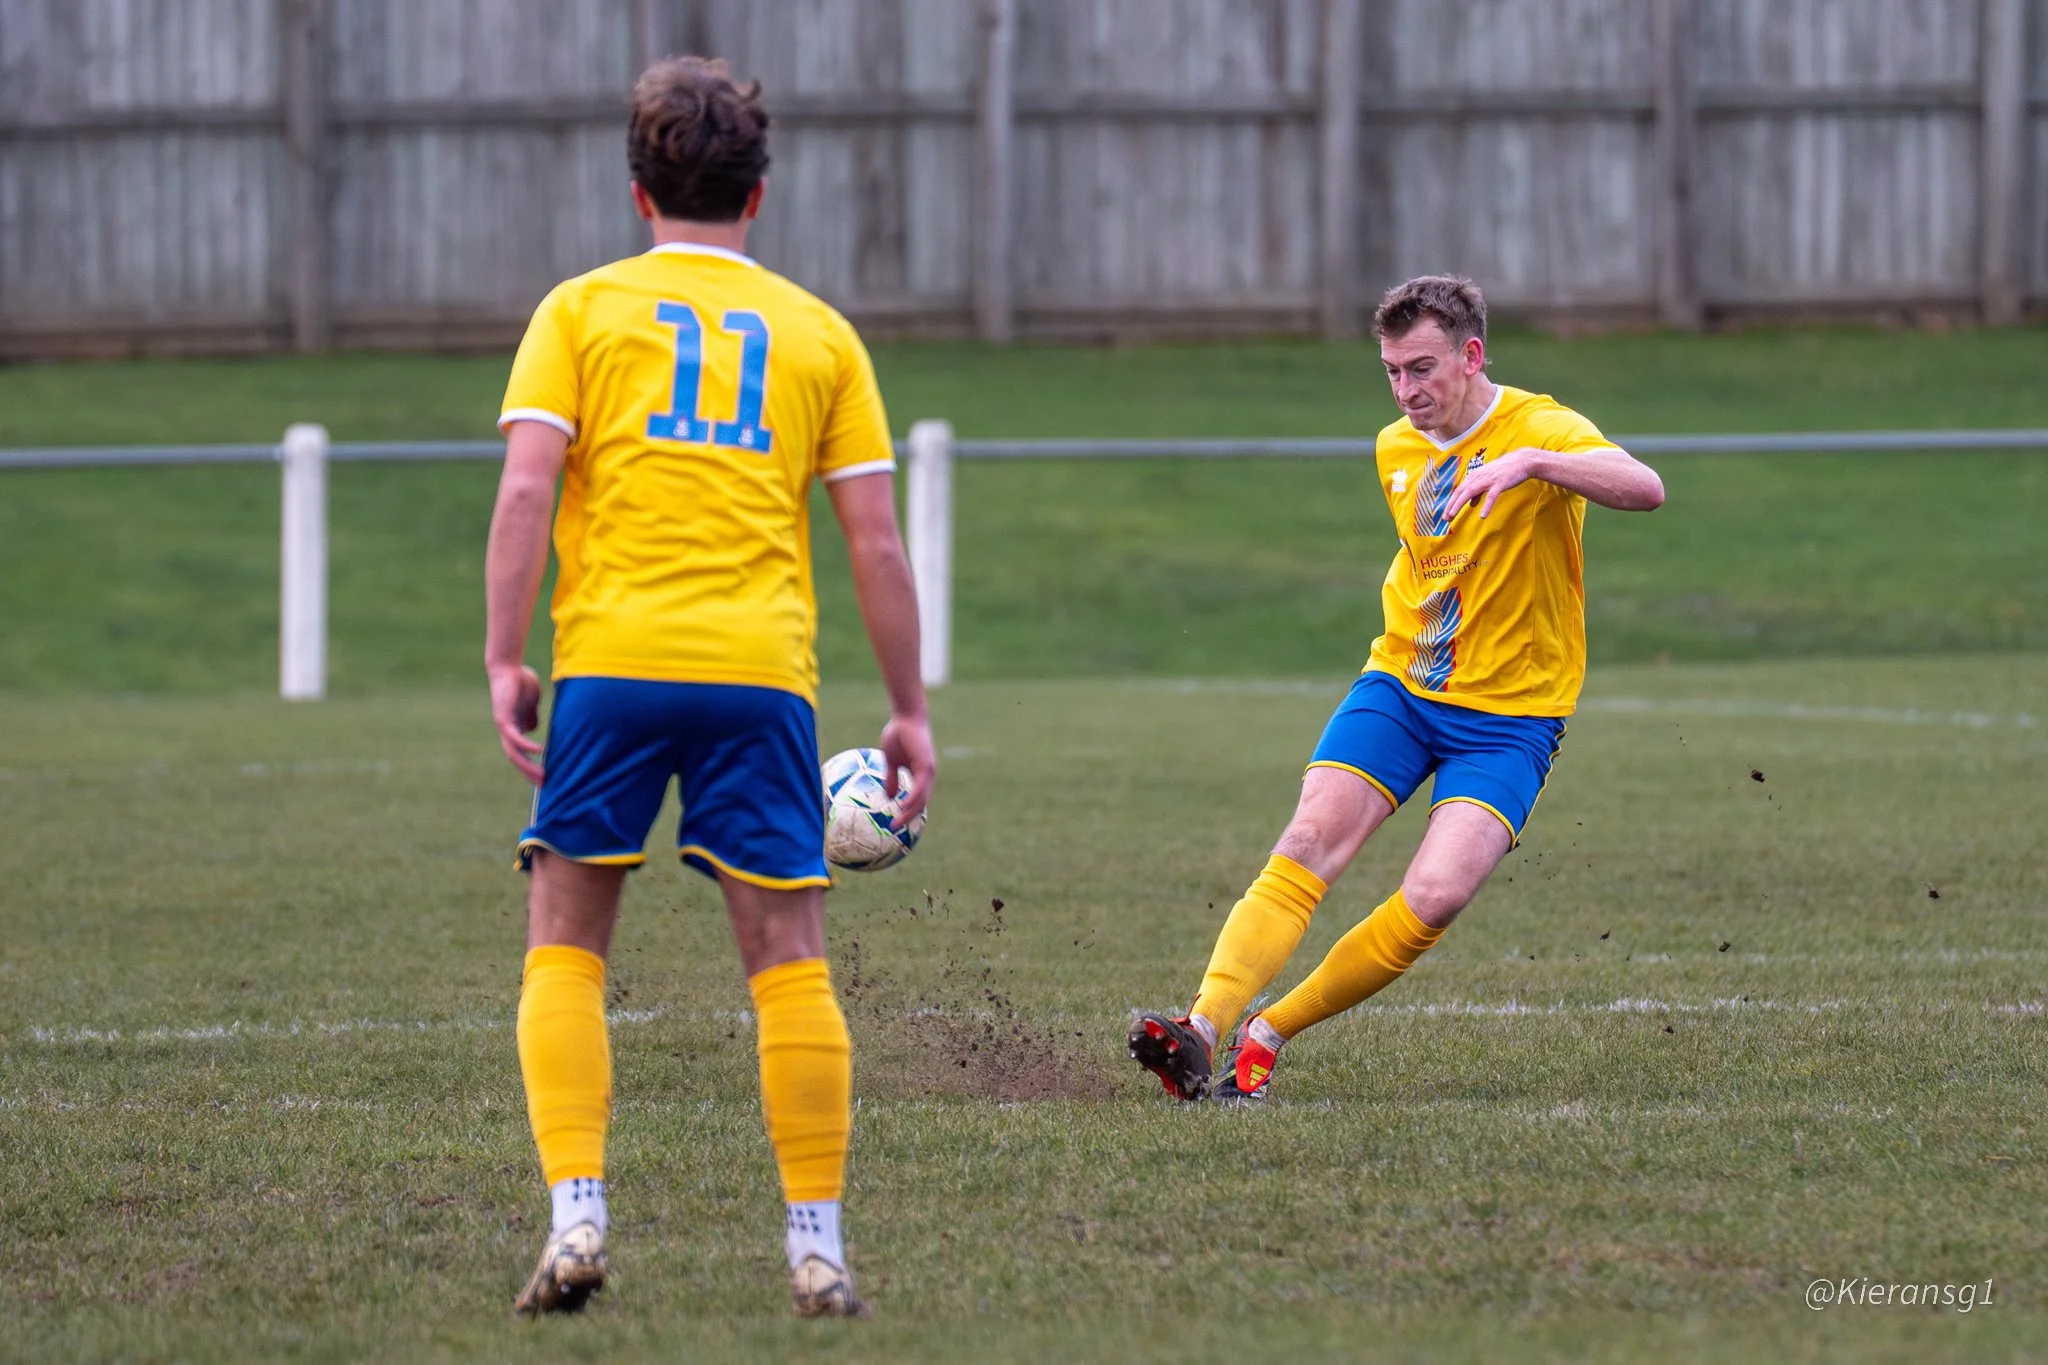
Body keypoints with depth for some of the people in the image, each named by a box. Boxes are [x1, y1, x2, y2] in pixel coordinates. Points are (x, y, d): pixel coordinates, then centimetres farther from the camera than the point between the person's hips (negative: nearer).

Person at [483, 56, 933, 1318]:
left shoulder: (583, 311, 10)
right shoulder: (818, 333, 14)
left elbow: (527, 487, -3)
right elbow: (876, 537, 10)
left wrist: (506, 662, -2)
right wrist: (910, 712, 14)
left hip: (611, 657, -1)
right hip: (762, 668, 1)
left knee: (566, 947, 8)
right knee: (789, 962, 5)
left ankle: (578, 1215, -6)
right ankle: (820, 1247, 3)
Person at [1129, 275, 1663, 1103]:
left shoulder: (1539, 430, -12)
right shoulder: (1395, 450, 8)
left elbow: (1644, 489, -33)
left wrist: (1532, 462, -45)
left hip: (1510, 715, -4)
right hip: (1399, 685, 4)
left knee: (1436, 897, -21)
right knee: (1310, 842, -19)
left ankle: (1269, 1035, -7)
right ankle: (1202, 1030, -28)